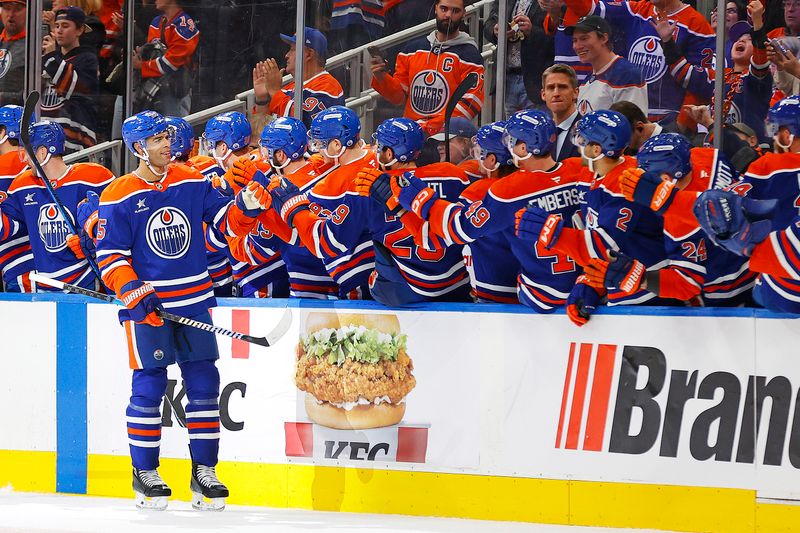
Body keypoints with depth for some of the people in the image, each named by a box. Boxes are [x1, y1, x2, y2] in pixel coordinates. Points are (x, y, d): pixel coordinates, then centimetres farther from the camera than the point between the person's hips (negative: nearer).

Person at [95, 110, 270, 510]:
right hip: (147, 305, -4)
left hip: (194, 301, 4)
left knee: (203, 384, 3)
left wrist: (246, 206, -14)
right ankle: (144, 473, 10)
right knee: (149, 387, -2)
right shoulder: (119, 196, -6)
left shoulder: (192, 182, 5)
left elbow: (227, 222, 7)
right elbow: (110, 255, -6)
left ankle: (204, 471, 11)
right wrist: (132, 293, -18)